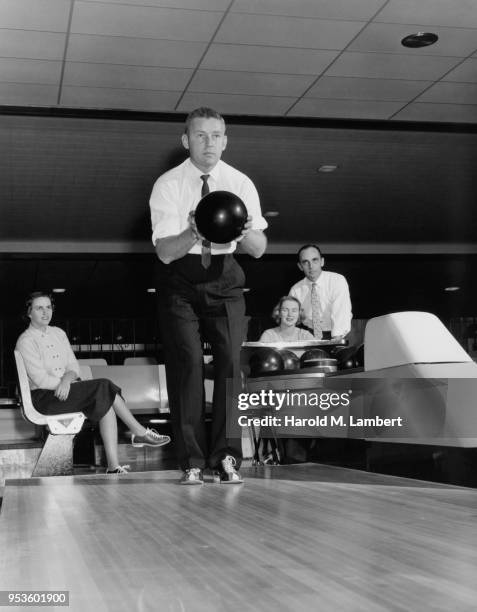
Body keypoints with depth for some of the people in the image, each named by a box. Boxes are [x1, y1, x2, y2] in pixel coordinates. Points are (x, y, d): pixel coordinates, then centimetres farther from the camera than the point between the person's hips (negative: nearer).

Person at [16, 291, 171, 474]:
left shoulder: (58, 333, 16)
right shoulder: (25, 341, -5)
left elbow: (74, 367, 9)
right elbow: (39, 379, -14)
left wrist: (68, 378, -15)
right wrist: (68, 383, -15)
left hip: (66, 389, 7)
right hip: (43, 397, -7)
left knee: (106, 403, -23)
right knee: (104, 387, -25)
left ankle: (113, 466, -32)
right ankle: (140, 432, -17)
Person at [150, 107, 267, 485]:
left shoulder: (240, 183, -3)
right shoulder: (168, 185, -10)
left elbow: (259, 249, -9)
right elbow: (165, 252, -18)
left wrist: (246, 232, -33)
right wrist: (193, 233, -39)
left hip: (224, 276, 2)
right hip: (179, 280, -2)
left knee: (230, 358, -9)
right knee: (187, 361, -9)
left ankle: (227, 457, -3)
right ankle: (192, 461, -2)